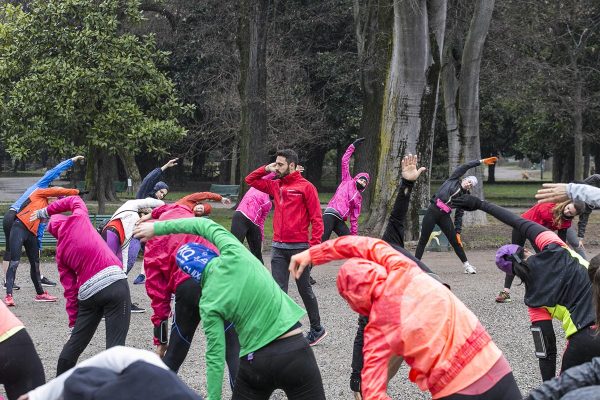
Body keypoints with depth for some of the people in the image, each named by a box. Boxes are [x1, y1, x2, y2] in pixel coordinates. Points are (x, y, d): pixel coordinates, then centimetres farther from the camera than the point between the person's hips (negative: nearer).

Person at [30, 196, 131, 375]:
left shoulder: (60, 253, 18)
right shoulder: (78, 219, 8)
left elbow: (70, 290, 15)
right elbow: (75, 200, 32)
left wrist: (74, 323, 21)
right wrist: (45, 212, 43)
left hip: (88, 293, 4)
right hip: (114, 283, -4)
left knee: (75, 342, 18)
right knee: (115, 344, -7)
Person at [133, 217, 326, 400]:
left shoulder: (208, 303, -4)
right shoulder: (234, 255, -6)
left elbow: (215, 355, -4)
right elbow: (206, 224, 11)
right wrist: (158, 227, 20)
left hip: (254, 360, 0)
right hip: (294, 352, 0)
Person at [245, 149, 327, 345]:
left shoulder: (306, 187, -6)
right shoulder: (275, 185, 11)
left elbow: (316, 218, -8)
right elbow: (251, 180, 23)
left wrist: (314, 245, -15)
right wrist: (266, 169, 8)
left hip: (299, 247, -5)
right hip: (278, 247, 5)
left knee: (305, 290, 6)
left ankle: (317, 329, 21)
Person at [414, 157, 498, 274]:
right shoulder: (454, 179, 6)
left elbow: (459, 215, 12)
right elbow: (465, 167, -1)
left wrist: (458, 232, 4)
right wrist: (481, 161, -3)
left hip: (444, 216, 3)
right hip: (433, 211, -3)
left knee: (455, 241, 2)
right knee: (423, 240, -1)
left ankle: (466, 265, 10)